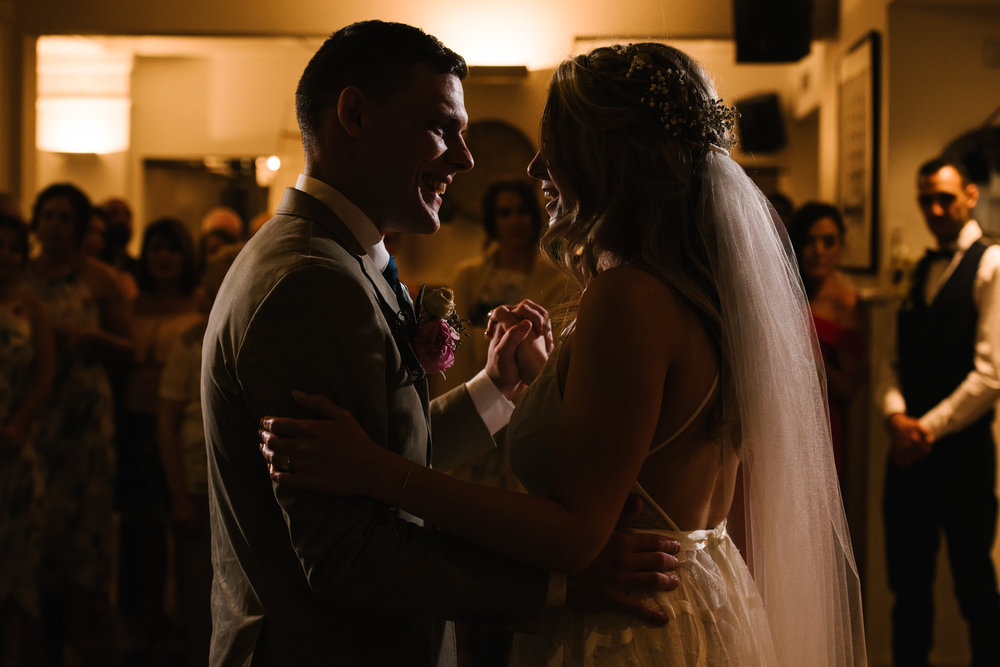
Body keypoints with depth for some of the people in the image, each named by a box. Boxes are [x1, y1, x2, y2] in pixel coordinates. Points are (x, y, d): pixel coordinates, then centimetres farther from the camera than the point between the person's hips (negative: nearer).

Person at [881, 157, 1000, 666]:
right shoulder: (919, 271, 16)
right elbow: (897, 359, 13)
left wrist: (929, 428, -13)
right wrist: (896, 416, -5)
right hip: (909, 449, 6)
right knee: (908, 583, 11)